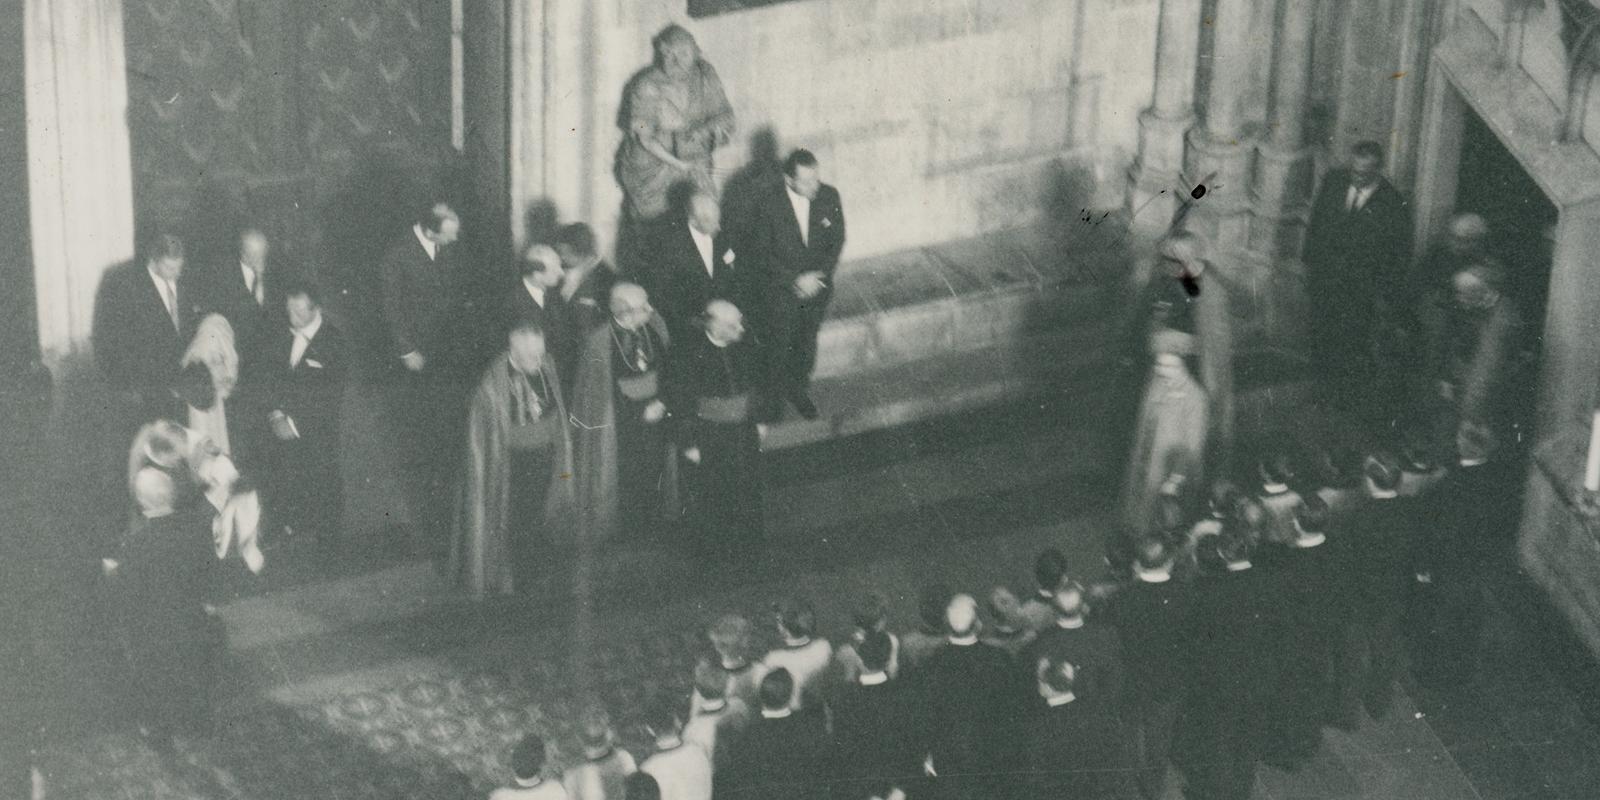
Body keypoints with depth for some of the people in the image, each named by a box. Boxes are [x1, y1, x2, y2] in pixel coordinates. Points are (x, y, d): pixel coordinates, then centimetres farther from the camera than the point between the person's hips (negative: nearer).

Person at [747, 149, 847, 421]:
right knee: (779, 346, 12)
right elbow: (762, 252, -14)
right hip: (781, 290, -3)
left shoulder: (829, 197, -13)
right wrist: (795, 280, -19)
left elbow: (837, 240, -1)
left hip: (817, 287, 3)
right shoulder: (768, 204, -22)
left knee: (807, 343, 19)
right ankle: (774, 396, 35)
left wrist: (820, 275, -13)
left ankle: (800, 391, 41)